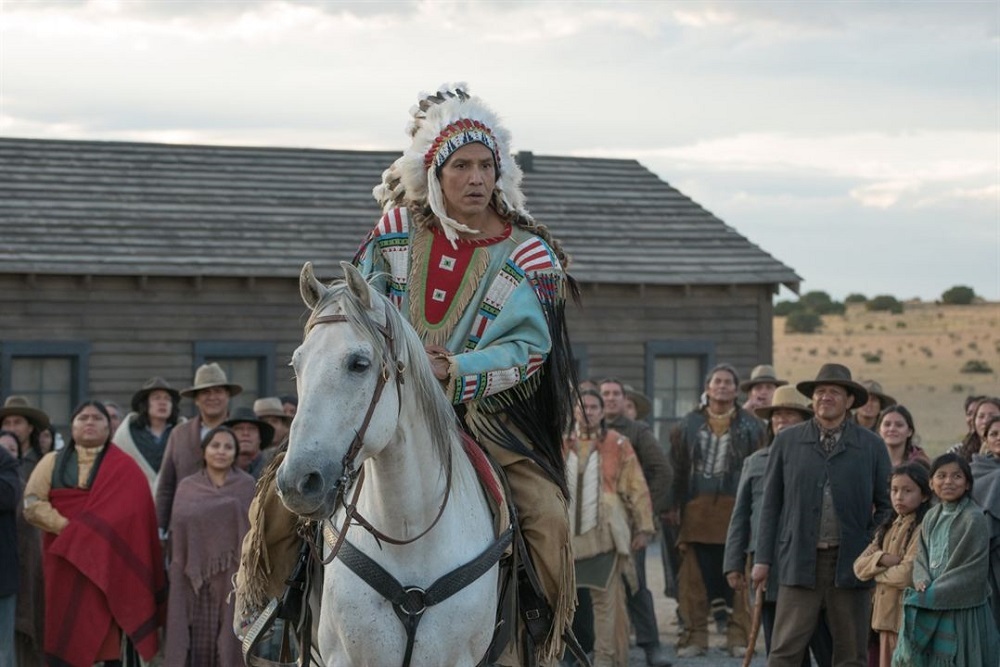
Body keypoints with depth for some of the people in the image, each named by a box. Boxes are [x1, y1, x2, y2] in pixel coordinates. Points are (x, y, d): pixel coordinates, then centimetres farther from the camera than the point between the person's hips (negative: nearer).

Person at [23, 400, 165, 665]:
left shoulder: (124, 469, 6)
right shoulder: (52, 462, 12)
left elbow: (132, 513, -3)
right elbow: (33, 504, 1)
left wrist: (101, 534, -14)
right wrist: (69, 528, -12)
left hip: (111, 563, -2)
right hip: (66, 562, 2)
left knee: (112, 635, -6)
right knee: (66, 635, -2)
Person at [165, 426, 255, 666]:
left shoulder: (247, 486, 4)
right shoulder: (187, 487, 8)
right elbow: (177, 532, 6)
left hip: (232, 580, -1)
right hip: (194, 580, 1)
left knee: (229, 644, -2)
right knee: (195, 643, 0)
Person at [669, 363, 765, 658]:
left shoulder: (751, 426, 7)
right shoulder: (689, 424, 11)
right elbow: (677, 467, 10)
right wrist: (674, 505, 3)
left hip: (736, 509, -1)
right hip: (697, 509, 1)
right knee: (697, 575, 2)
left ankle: (738, 635, 5)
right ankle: (695, 634, 7)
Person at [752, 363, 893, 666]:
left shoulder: (872, 446, 5)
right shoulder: (787, 442, 6)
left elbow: (887, 505, 9)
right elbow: (771, 503, 8)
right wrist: (763, 558, 4)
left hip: (850, 561, 1)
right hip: (799, 559, -1)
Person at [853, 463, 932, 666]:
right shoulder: (889, 527, 15)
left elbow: (907, 575, -20)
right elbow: (859, 566, 9)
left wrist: (876, 574, -3)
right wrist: (881, 559, -12)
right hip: (885, 613, 8)